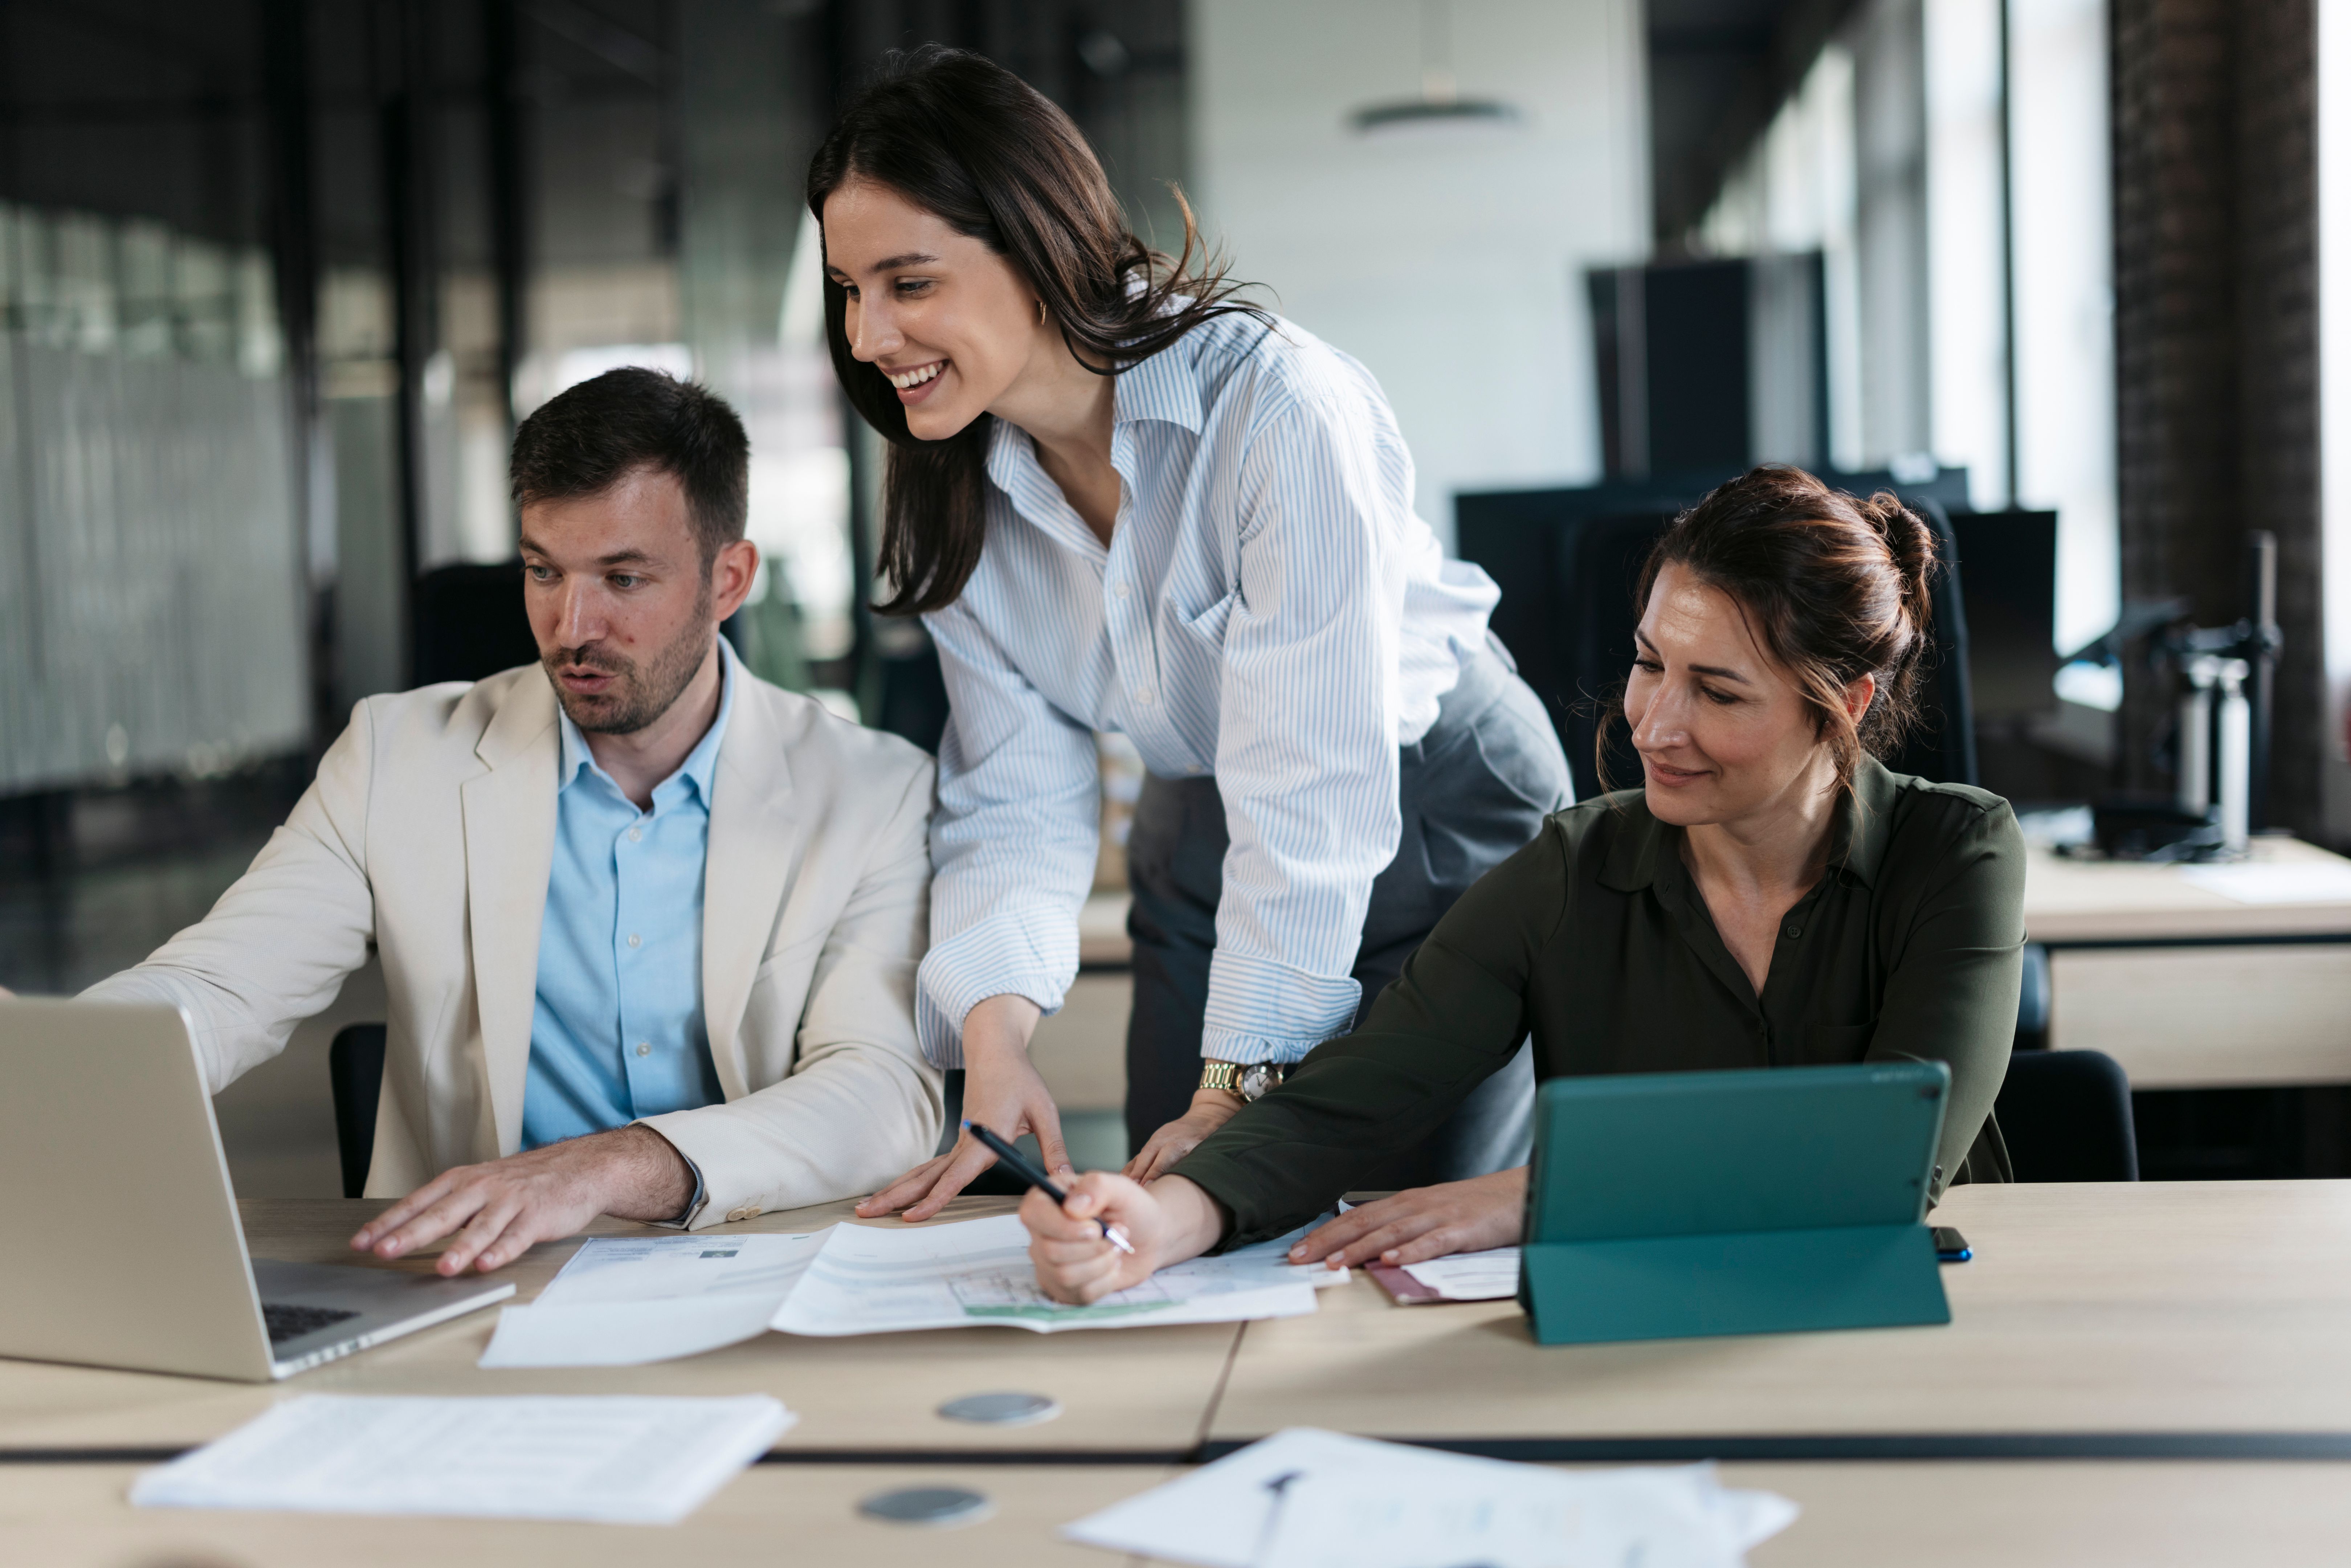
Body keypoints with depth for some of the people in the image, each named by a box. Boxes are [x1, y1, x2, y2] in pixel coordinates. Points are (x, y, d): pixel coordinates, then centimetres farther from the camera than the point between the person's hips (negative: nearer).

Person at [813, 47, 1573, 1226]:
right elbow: (1018, 798, -11)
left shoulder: (1284, 411, -31)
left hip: (1435, 812, -5)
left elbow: (1311, 788, -32)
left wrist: (1237, 1090, -34)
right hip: (1200, 849, 5)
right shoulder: (951, 491, -10)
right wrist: (996, 1042, -28)